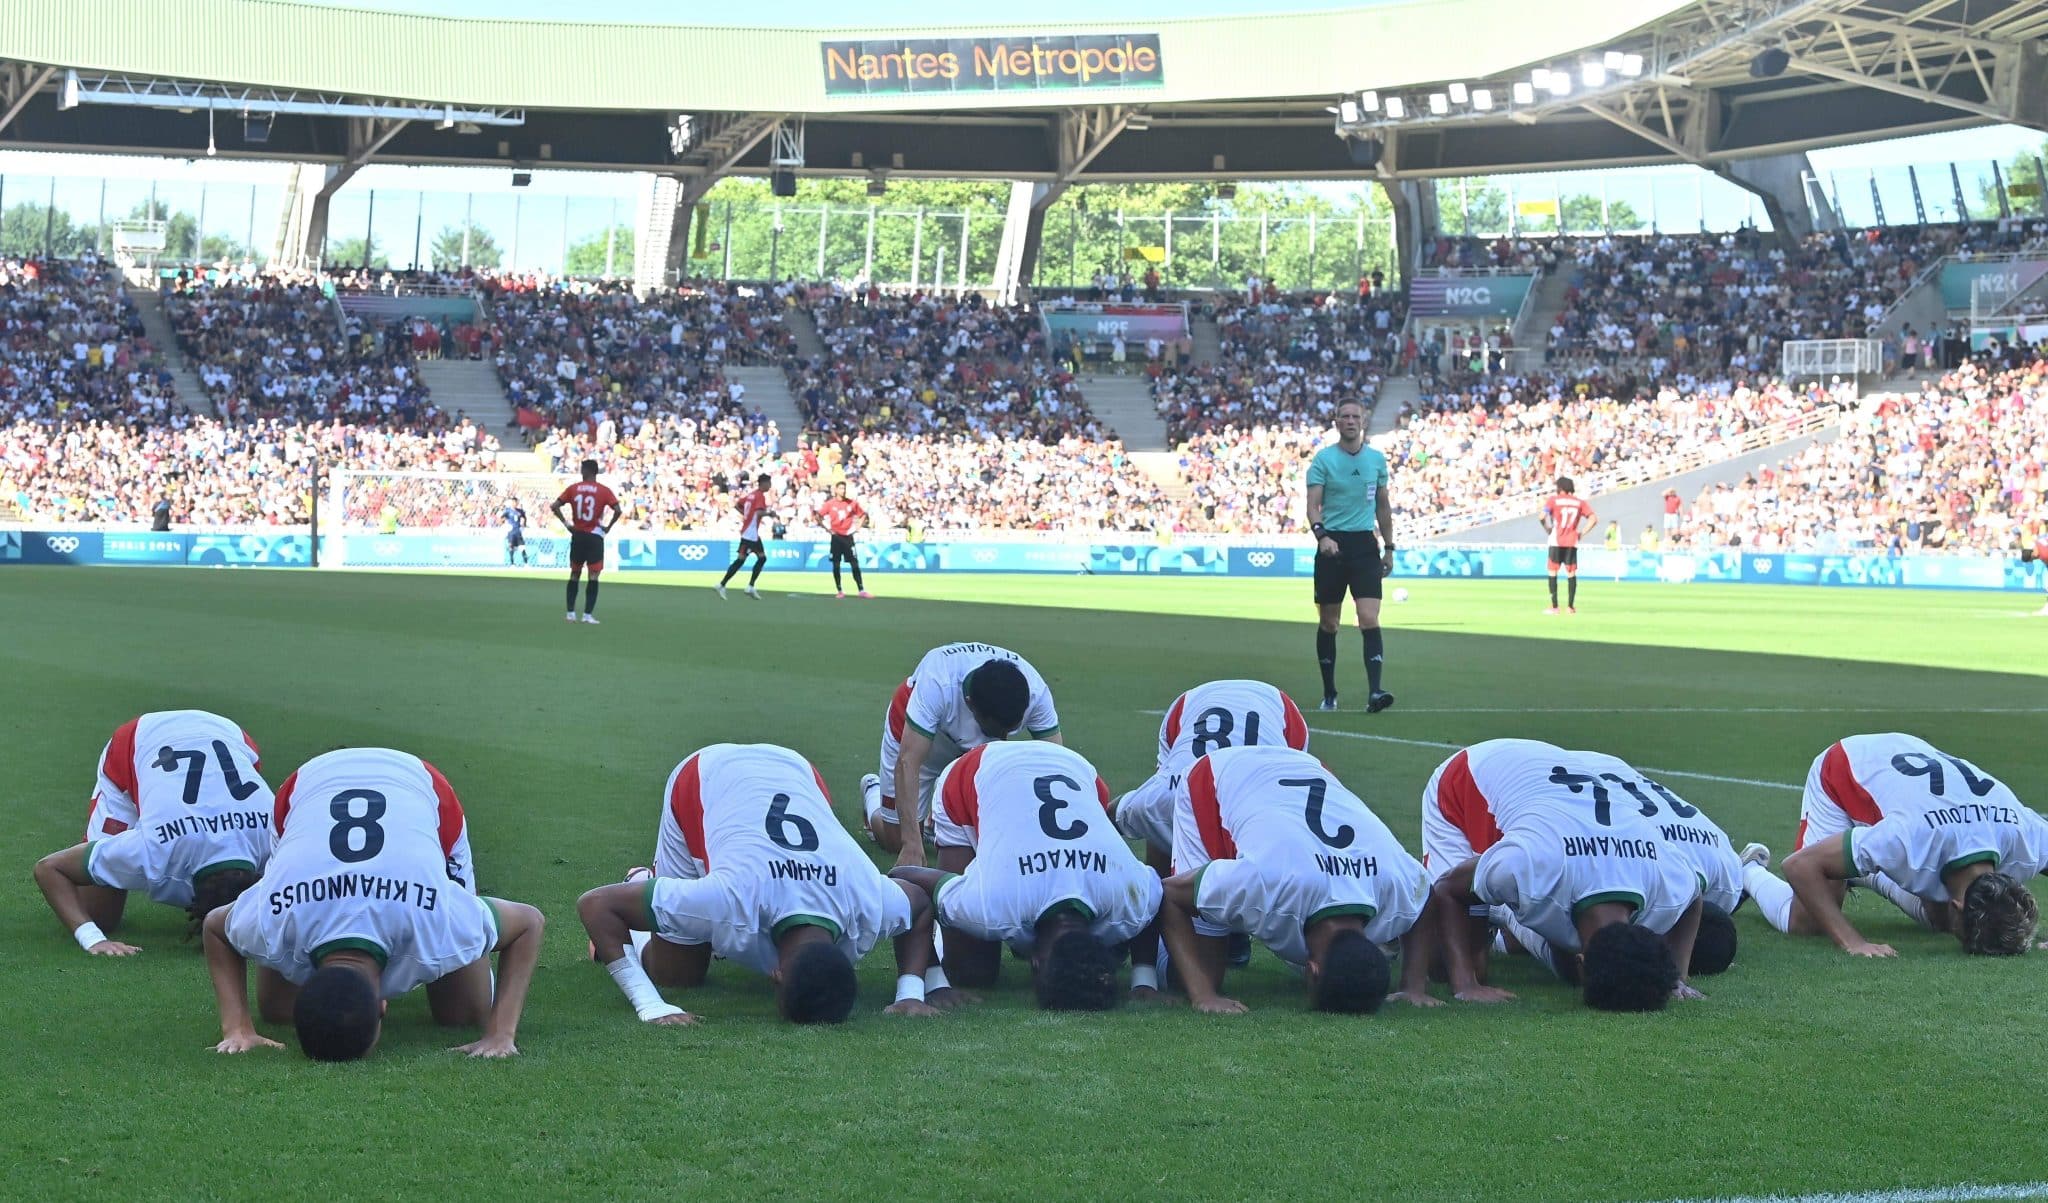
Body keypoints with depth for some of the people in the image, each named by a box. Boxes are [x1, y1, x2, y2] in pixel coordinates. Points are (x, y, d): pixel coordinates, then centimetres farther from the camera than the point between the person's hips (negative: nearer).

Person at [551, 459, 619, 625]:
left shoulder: (573, 488, 1)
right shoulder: (604, 491, -5)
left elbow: (555, 506, -3)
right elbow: (618, 510, -15)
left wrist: (566, 523, 4)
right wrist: (608, 527, -3)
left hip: (577, 535, 3)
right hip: (595, 536, -3)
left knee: (574, 574, 15)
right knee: (593, 576, -2)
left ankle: (571, 613, 16)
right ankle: (588, 614, -9)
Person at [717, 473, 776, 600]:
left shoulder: (751, 495, 13)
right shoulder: (760, 496, -13)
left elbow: (738, 505, 20)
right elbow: (759, 512, -27)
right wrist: (770, 513, -10)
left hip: (754, 534, 10)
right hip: (749, 533, -10)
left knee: (762, 558, 9)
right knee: (740, 560, -5)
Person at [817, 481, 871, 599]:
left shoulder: (852, 503, 3)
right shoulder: (830, 504, 0)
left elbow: (863, 514, 13)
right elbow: (818, 516, 3)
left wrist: (858, 526, 1)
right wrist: (826, 528, -3)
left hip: (848, 536, 0)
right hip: (836, 537, 0)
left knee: (855, 564, -4)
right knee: (836, 565, 1)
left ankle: (861, 590, -4)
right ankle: (839, 591, 9)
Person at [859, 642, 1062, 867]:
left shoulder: (1036, 691, -34)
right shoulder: (937, 683, -44)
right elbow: (908, 762, -45)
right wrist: (911, 844, -52)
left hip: (977, 747, 3)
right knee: (896, 841, -1)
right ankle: (873, 789, 32)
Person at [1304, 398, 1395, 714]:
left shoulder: (1377, 459, 8)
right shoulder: (1323, 459, -2)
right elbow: (1313, 504, -10)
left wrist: (1388, 547, 15)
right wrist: (1321, 535, -28)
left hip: (1365, 545, 1)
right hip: (1332, 544, -1)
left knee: (1369, 619, -13)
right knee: (1328, 623, 5)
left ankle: (1375, 692, -18)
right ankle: (1329, 693, 17)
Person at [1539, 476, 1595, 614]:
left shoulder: (1554, 500, -2)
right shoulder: (1580, 503, 6)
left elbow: (1542, 517, -13)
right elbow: (1592, 519, -2)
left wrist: (1547, 529, 4)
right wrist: (1581, 533, 3)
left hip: (1556, 542, -2)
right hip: (1572, 542, 2)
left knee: (1553, 572, 4)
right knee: (1571, 573, 9)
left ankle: (1554, 606, -1)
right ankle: (1570, 606, 7)